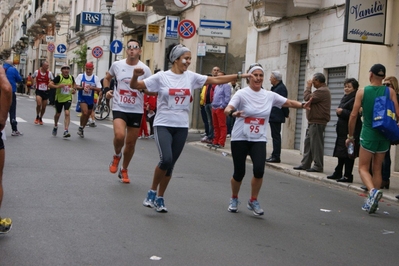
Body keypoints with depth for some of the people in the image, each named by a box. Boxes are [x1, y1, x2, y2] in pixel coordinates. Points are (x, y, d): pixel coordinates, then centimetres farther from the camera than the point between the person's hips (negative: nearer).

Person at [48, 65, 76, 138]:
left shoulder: (71, 77, -1)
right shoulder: (59, 77, -14)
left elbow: (73, 84, 22)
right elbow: (50, 84, -22)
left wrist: (73, 89, 3)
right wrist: (57, 86, -37)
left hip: (68, 98, 1)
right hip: (59, 99, -1)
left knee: (67, 113, -19)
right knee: (58, 114, 16)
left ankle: (66, 131, -21)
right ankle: (55, 126, 46)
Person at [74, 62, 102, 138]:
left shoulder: (96, 78, 2)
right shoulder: (80, 76, 0)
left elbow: (99, 89, -3)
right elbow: (77, 86, -5)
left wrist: (91, 87, -20)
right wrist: (83, 88, -25)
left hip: (91, 99, 3)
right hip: (82, 98, -3)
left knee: (87, 115, 11)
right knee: (85, 112, -22)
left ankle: (82, 129, 31)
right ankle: (81, 127, -1)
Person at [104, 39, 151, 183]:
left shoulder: (145, 69, -5)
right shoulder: (117, 65, 1)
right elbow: (107, 78, 20)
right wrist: (107, 90, 0)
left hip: (136, 110, 1)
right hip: (119, 108, -1)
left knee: (131, 143, 9)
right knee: (119, 135, -25)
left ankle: (124, 170, 31)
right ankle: (117, 155, 8)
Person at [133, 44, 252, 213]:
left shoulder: (191, 77, 5)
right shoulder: (161, 76, -5)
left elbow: (216, 80, 7)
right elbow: (135, 86, -3)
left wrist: (241, 76, 4)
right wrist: (136, 76, -25)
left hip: (181, 127, 4)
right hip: (163, 125, -4)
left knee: (170, 164, 7)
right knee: (166, 159, -21)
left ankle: (160, 198, 22)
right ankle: (152, 192, 1)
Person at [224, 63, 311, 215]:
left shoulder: (270, 96, 4)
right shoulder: (242, 94, -8)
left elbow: (289, 103, 9)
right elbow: (227, 110, -19)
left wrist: (302, 105, -10)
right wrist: (233, 113, -42)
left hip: (259, 140, 2)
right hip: (240, 138, -2)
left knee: (259, 170, -17)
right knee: (239, 173, -1)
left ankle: (253, 201, 5)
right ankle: (234, 199, 29)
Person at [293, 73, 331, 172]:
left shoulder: (322, 91, -17)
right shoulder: (322, 90, 19)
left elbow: (308, 98, -18)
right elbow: (311, 99, 23)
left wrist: (308, 87, -6)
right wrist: (309, 87, 11)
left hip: (317, 123, -11)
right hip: (313, 122, 11)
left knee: (316, 144, -7)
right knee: (308, 142, 12)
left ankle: (318, 166, -2)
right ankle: (305, 164, 17)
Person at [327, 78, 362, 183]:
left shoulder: (354, 100, -14)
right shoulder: (345, 98, 17)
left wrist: (342, 111, -21)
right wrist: (339, 111, 12)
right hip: (342, 130, 10)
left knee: (348, 154, -6)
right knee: (341, 152, 14)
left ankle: (348, 176, -1)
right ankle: (338, 173, 23)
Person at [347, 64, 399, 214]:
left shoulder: (362, 92, -4)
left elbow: (353, 115, -6)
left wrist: (350, 136, 4)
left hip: (368, 134, -3)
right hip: (385, 135, 3)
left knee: (363, 168, 4)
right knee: (377, 169, 14)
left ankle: (373, 191, -23)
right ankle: (371, 201, 14)